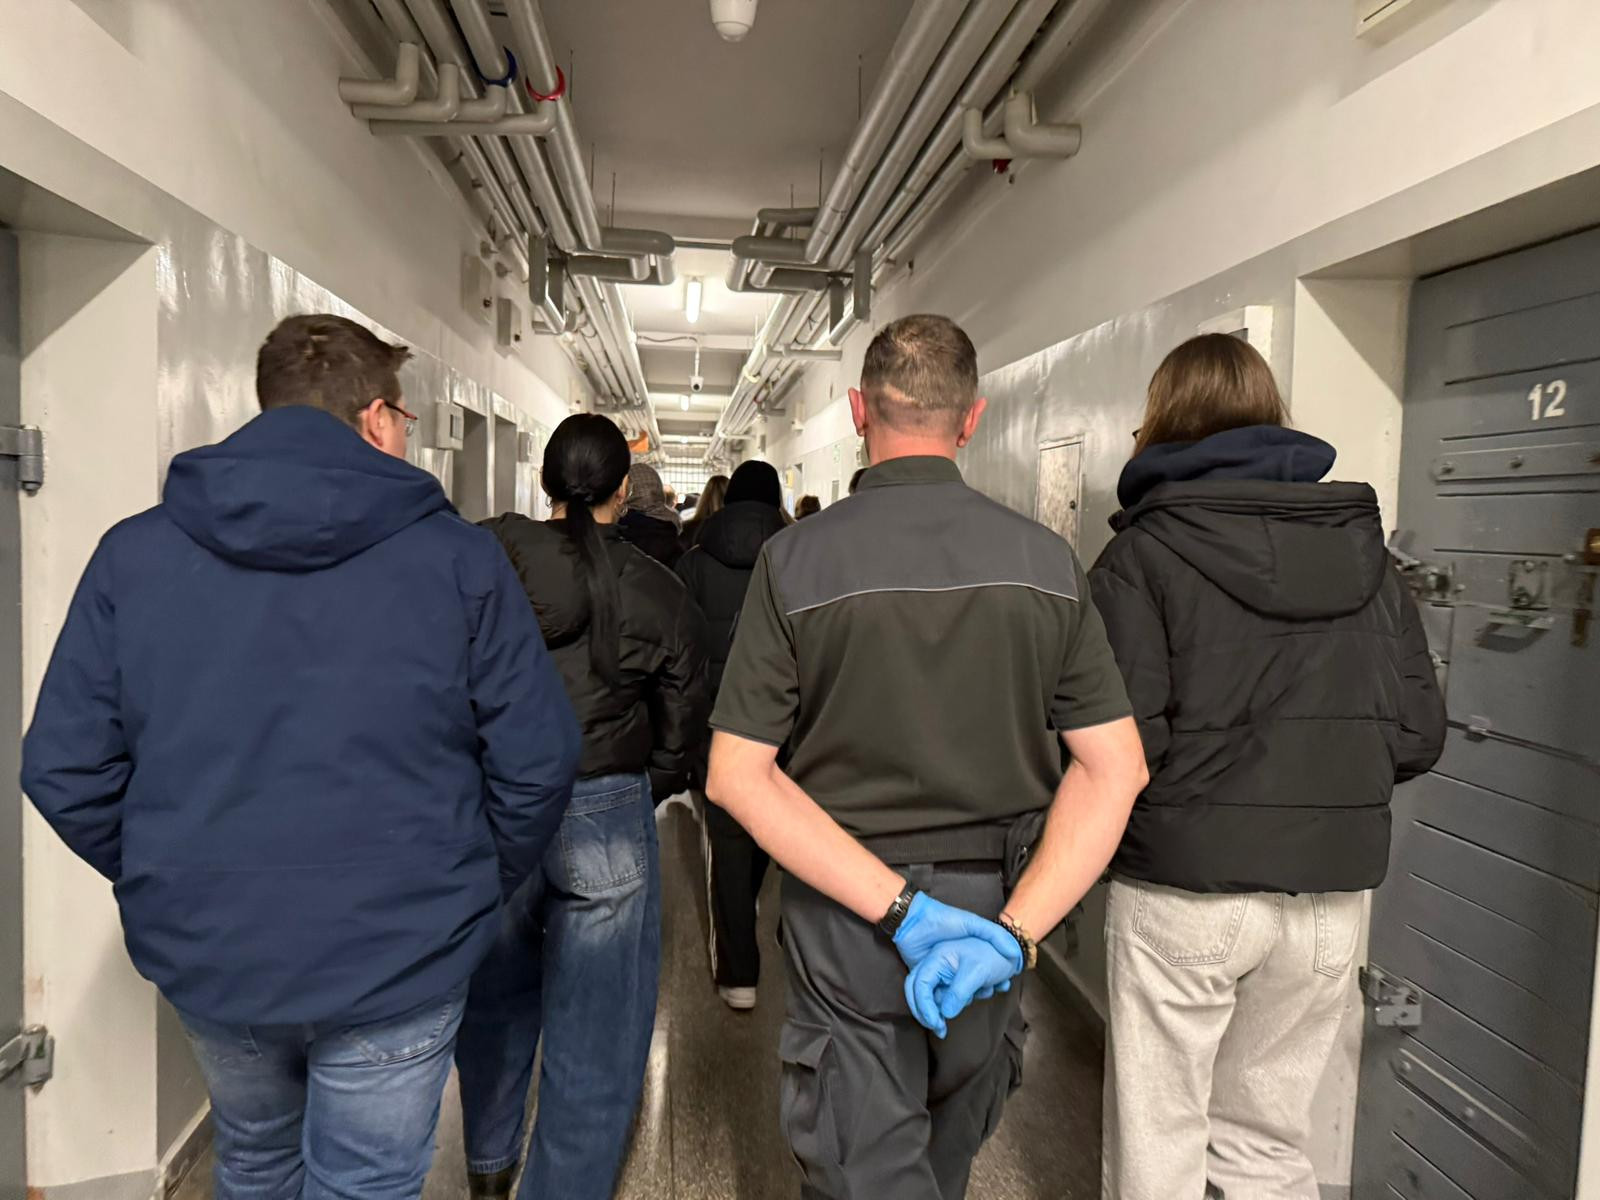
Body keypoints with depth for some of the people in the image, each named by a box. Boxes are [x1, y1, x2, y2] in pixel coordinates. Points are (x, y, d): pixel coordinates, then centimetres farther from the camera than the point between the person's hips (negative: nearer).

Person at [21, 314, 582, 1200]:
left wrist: (163, 885, 13)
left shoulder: (135, 551, -3)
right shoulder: (456, 556, -11)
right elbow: (536, 761, -11)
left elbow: (64, 767, -3)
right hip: (397, 956, -3)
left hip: (204, 953, 4)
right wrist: (475, 890, 6)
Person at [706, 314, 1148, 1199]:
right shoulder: (1045, 561, -6)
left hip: (846, 924, -3)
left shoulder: (796, 559, -13)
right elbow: (1115, 767, -9)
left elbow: (736, 775, -16)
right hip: (995, 908, 4)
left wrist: (899, 909, -18)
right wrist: (1013, 931, -14)